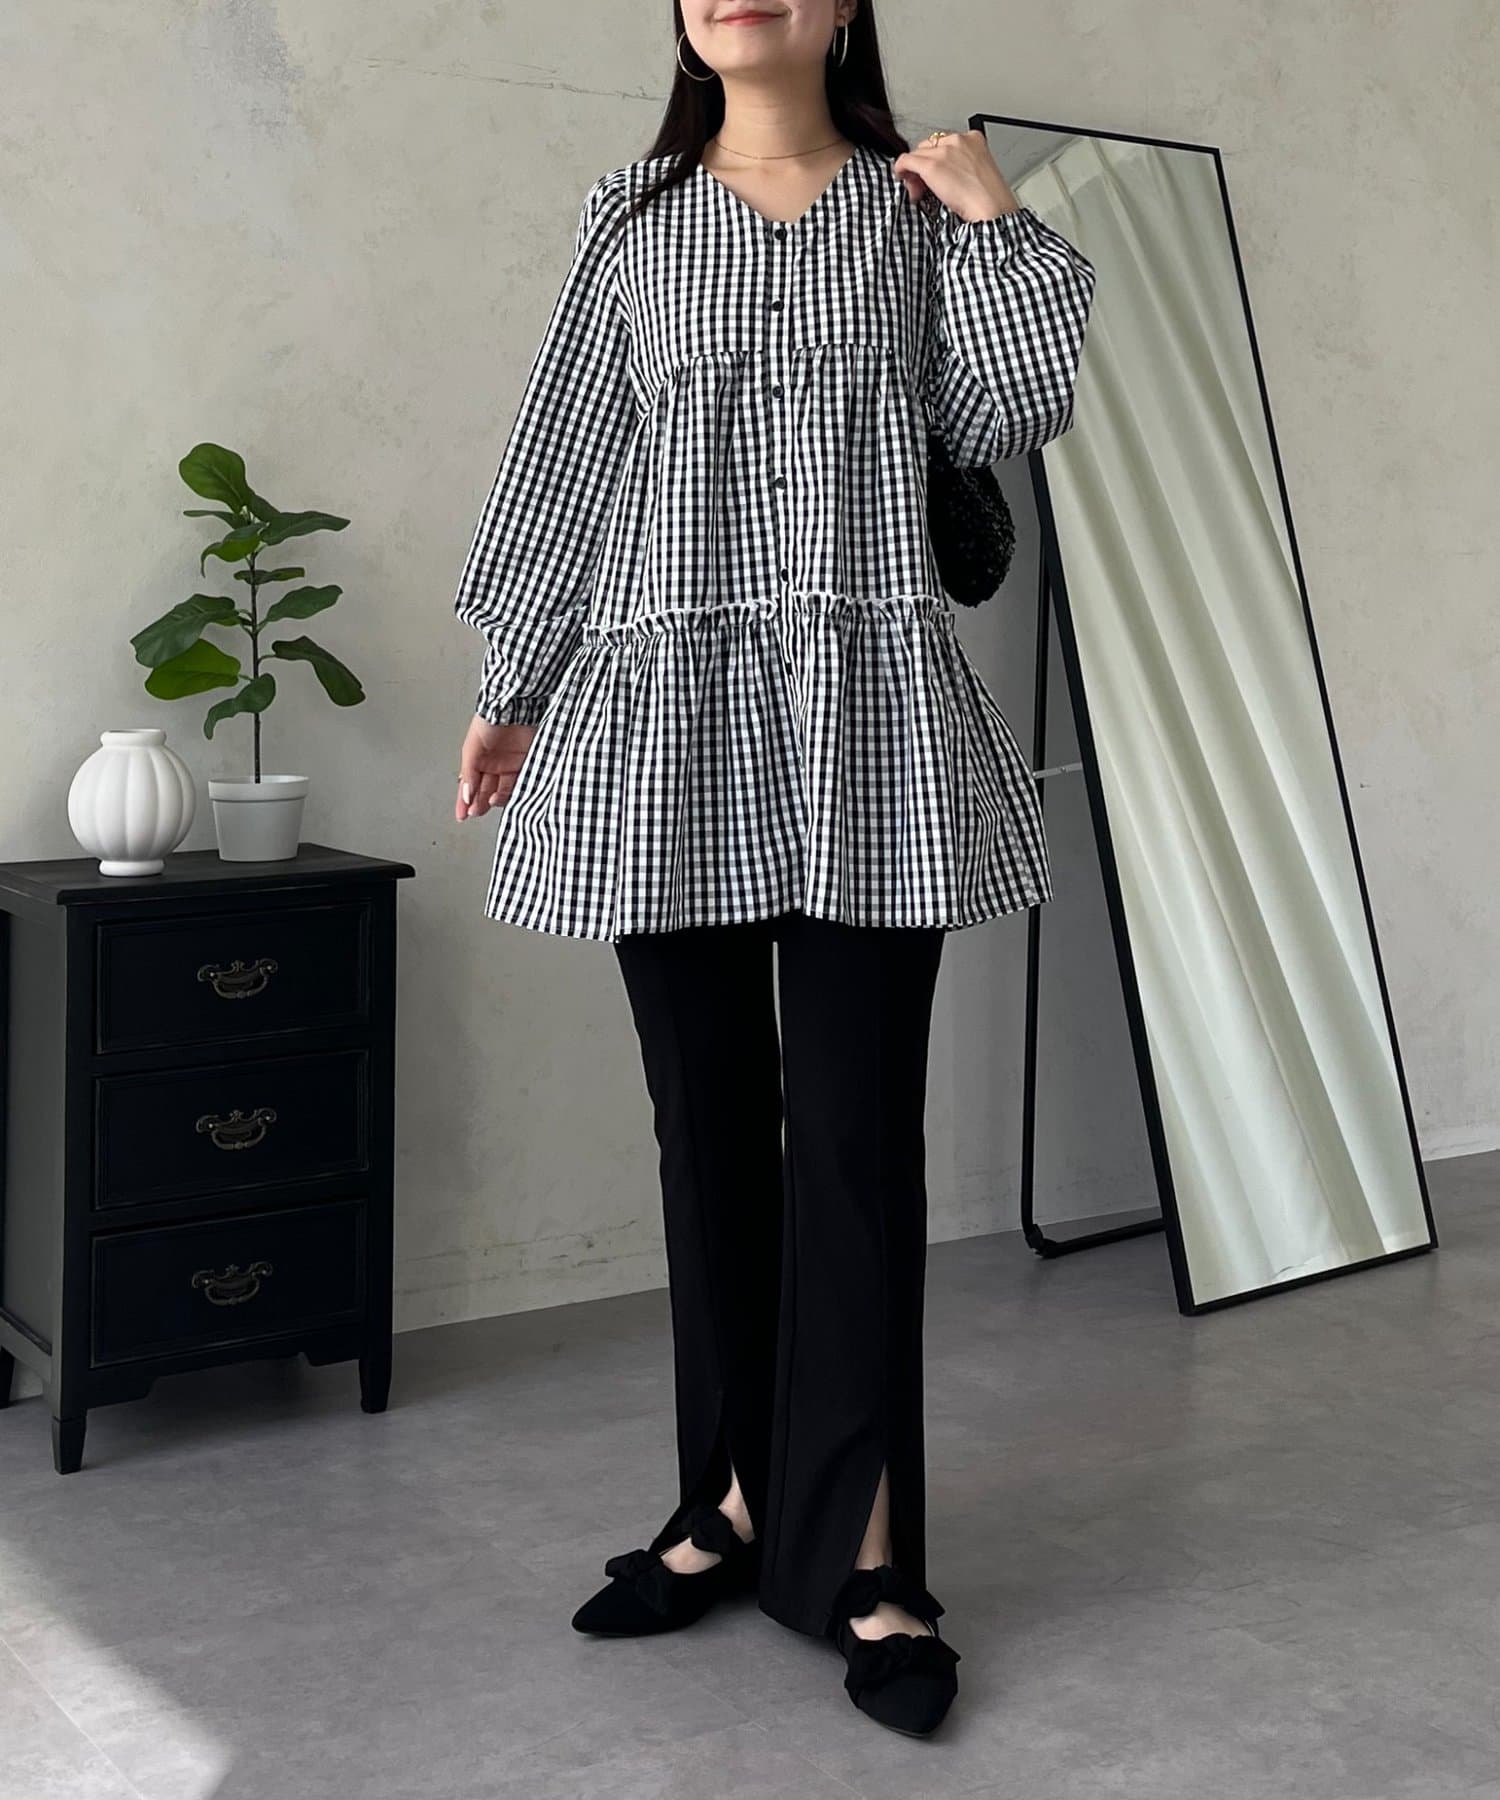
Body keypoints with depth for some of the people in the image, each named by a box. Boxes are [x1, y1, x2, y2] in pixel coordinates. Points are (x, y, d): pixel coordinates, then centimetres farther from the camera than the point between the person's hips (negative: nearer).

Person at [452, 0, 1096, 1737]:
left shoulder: (917, 208, 11)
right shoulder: (632, 222, 13)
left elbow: (1008, 416, 5)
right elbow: (568, 462, 13)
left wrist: (998, 222, 0)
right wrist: (511, 688, 13)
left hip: (868, 715, -1)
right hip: (665, 713, 2)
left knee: (856, 1129, -4)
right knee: (708, 1121, 6)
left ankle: (860, 1551, 2)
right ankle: (737, 1499, 19)